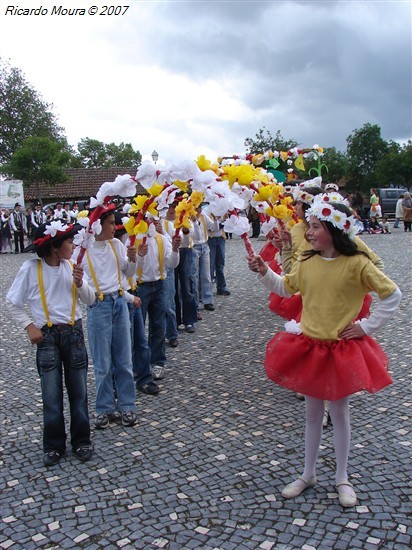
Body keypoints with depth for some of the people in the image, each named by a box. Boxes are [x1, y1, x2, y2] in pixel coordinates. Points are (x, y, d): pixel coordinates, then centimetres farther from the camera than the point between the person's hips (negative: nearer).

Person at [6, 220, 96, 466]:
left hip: (74, 332, 3)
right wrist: (30, 327, -8)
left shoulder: (72, 266, -1)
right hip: (47, 336, -2)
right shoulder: (31, 268, -9)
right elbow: (13, 302, -1)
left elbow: (90, 300, 3)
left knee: (79, 391, 10)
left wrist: (80, 283, -15)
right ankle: (54, 445, 21)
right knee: (51, 395, 4)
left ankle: (81, 441, 24)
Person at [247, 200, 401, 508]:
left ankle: (342, 478, 31)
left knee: (340, 412, 11)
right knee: (313, 412, 15)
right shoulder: (307, 263, -1)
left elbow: (393, 295, -10)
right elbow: (285, 288, 14)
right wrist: (264, 272, -2)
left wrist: (367, 326, -10)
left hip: (342, 350, -4)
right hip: (309, 347, 4)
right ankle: (308, 475, 32)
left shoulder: (357, 264, -15)